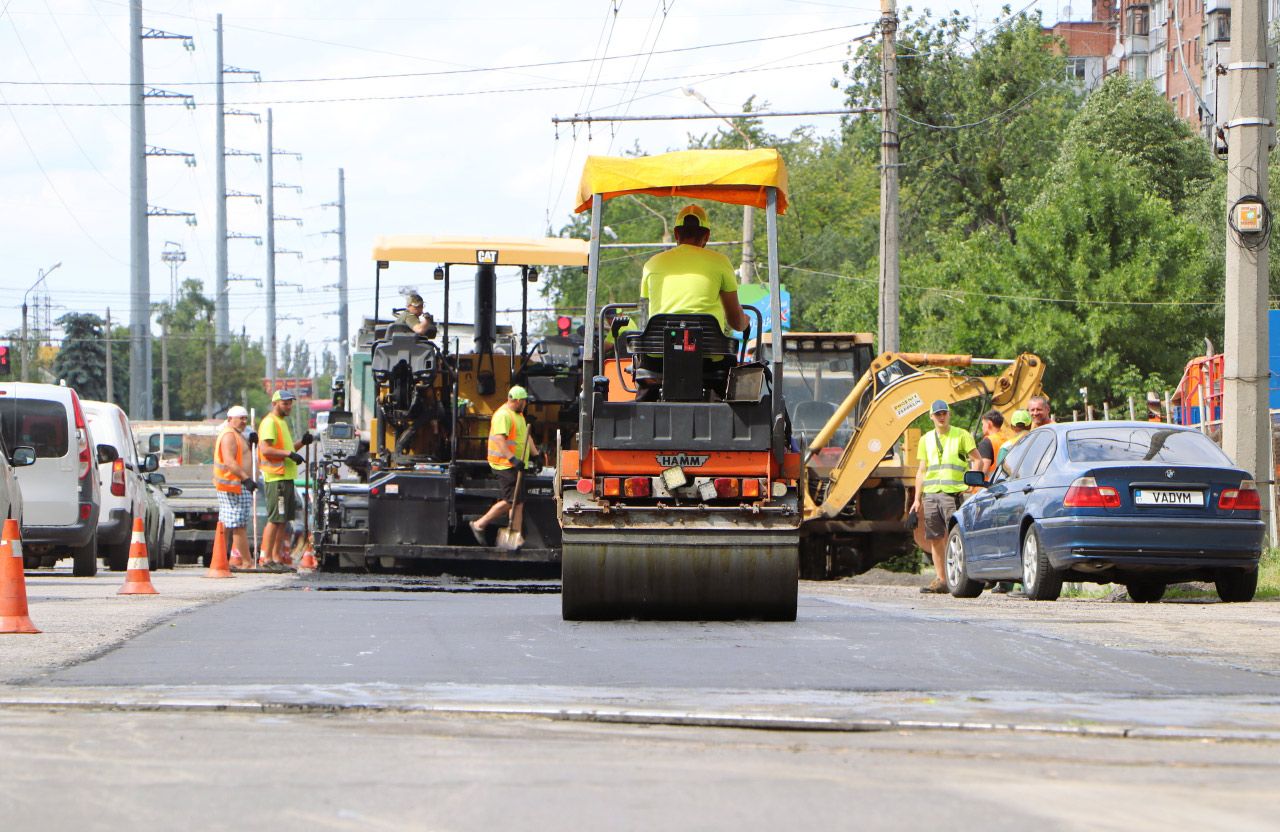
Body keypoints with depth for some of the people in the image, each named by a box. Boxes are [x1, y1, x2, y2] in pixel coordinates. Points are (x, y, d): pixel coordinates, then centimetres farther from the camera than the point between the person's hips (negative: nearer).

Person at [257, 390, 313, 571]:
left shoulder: (282, 422, 21)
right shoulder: (270, 423, -10)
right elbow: (266, 449, -20)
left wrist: (302, 442, 11)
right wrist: (289, 453, -23)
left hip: (287, 477, 10)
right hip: (276, 477, -10)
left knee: (283, 519, 11)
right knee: (275, 520, -10)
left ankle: (277, 558, 15)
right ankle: (267, 558, -9)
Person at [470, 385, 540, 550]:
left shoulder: (518, 415, 18)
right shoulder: (503, 415, -15)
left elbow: (526, 436, 29)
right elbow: (500, 439, -26)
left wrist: (536, 454, 21)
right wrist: (512, 459, -34)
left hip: (515, 465, 10)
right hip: (505, 466, -10)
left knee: (518, 502, 5)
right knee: (510, 501, -12)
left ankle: (515, 536, 5)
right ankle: (479, 525, -2)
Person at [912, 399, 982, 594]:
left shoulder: (961, 436, 4)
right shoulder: (926, 439, 17)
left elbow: (977, 461, 3)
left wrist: (970, 483, -9)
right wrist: (917, 499, 12)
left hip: (952, 493, -5)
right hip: (930, 494, 5)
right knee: (934, 539, 3)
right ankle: (941, 580, 7)